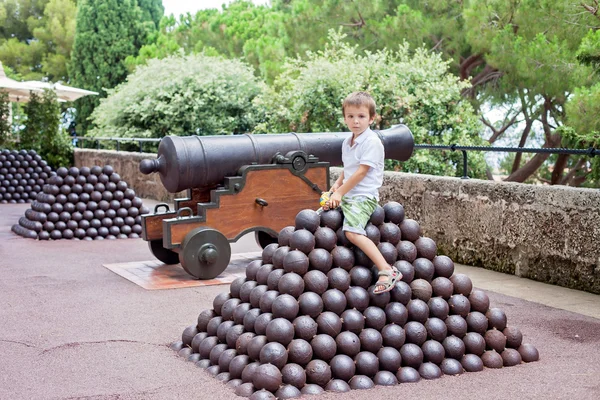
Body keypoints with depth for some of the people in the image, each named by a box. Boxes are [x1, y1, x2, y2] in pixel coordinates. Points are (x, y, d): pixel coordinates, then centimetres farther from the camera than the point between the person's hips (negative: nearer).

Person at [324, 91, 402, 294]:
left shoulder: (371, 141, -12)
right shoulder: (347, 143, 15)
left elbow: (361, 172, -17)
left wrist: (340, 192, -14)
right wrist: (337, 184, 8)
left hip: (363, 196, -9)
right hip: (346, 195, 10)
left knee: (352, 232, -30)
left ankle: (386, 271, -33)